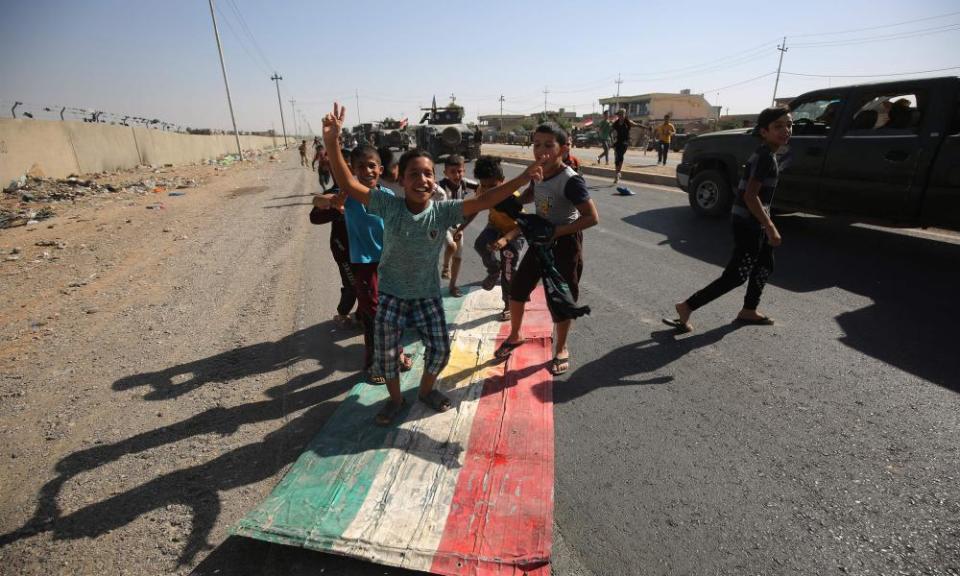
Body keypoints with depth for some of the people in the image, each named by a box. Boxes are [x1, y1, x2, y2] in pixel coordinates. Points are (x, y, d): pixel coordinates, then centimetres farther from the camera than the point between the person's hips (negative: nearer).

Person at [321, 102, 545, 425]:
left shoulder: (443, 211, -15)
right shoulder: (389, 206, -16)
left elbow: (483, 201, -20)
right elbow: (349, 185, -18)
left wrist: (522, 179, -26)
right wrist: (332, 143, -31)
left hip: (428, 295, 1)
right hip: (391, 294, 0)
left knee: (440, 349, 5)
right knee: (384, 352, 5)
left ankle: (426, 390, 36)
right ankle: (395, 398, 35)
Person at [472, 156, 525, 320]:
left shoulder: (512, 196, -35)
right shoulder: (482, 191, -20)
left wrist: (505, 239, -52)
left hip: (512, 231, -4)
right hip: (494, 226, 4)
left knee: (509, 272, -2)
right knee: (480, 244, -29)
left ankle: (509, 305, 18)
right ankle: (494, 271, 1)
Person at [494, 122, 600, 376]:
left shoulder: (570, 180, -23)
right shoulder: (538, 174, -2)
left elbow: (592, 218, -24)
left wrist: (556, 232, -27)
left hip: (565, 243, -7)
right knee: (517, 289, 11)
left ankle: (561, 350, 29)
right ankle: (514, 337, 34)